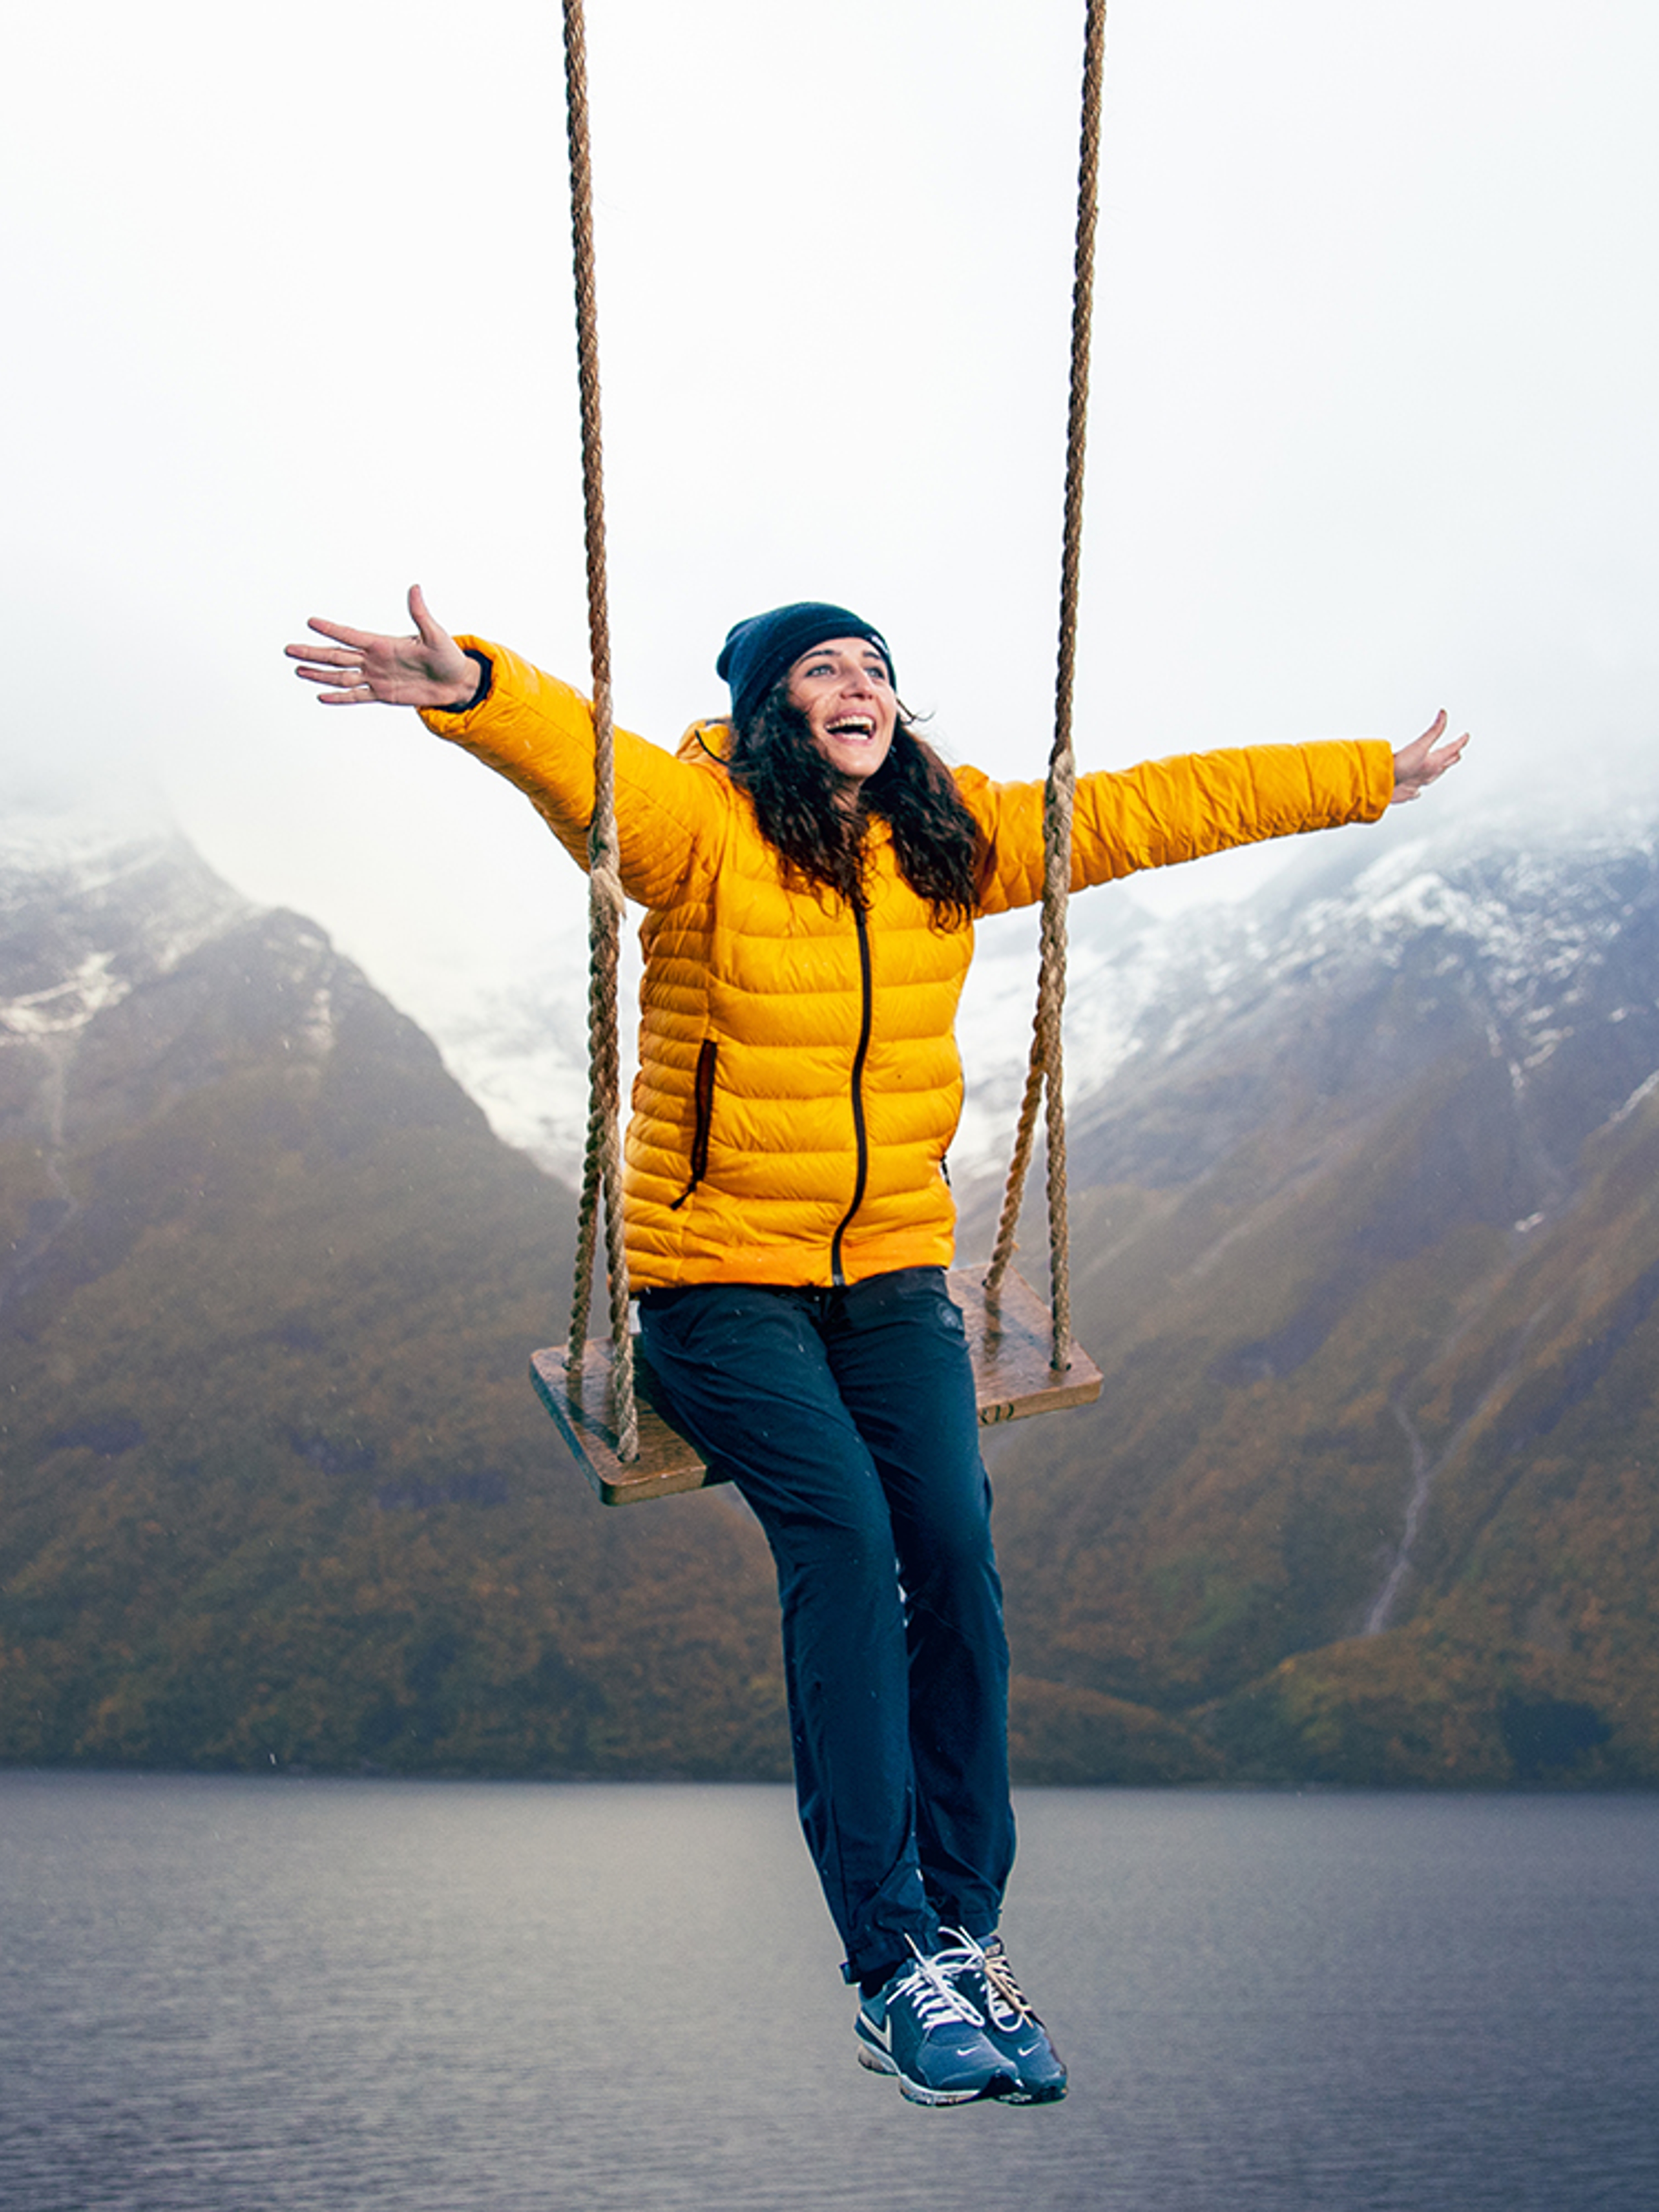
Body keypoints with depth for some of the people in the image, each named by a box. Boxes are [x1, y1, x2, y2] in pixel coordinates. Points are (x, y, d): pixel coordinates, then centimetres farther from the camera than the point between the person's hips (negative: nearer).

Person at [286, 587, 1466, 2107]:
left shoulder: (956, 842, 5)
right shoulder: (701, 828, -9)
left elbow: (1150, 810, 12)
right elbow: (570, 750, -29)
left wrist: (1374, 778, 17)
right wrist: (470, 688, -52)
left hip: (893, 1270, 4)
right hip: (720, 1279, -4)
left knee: (954, 1548, -16)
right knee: (844, 1537, -22)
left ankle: (967, 1932, -5)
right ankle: (893, 1964, -18)